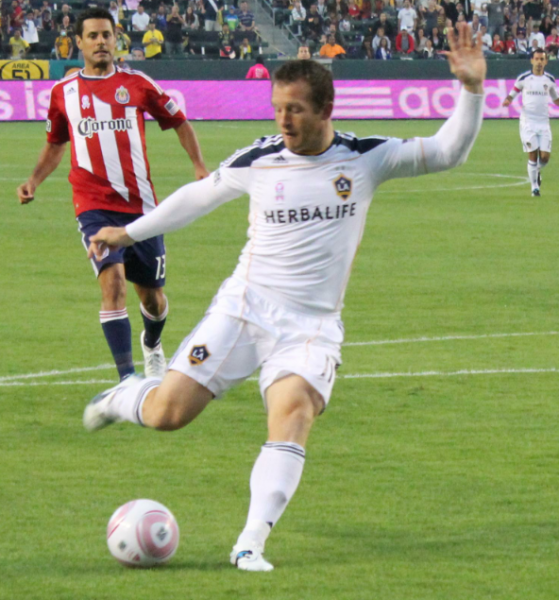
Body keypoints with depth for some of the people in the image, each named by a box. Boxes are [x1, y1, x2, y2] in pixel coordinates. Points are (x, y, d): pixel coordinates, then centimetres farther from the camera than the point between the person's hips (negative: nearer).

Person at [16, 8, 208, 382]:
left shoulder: (136, 84, 3)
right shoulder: (64, 92, 7)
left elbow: (178, 122, 13)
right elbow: (55, 144, 22)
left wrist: (199, 166, 0)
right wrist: (34, 181, 7)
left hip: (140, 205, 1)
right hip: (94, 207, -1)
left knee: (153, 297, 11)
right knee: (113, 281, -23)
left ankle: (152, 345, 46)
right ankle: (127, 377, -23)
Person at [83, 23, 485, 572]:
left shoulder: (367, 158, -1)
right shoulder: (259, 161, 0)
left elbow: (447, 152, -3)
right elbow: (200, 194, 17)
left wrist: (471, 90, -18)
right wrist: (130, 233, 22)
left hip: (312, 326, 0)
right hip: (244, 307, 1)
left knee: (293, 411, -28)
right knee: (167, 413, -8)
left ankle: (251, 543, -28)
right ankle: (124, 398, 29)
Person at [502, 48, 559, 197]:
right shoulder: (523, 78, -1)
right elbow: (512, 94, 6)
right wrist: (507, 101, -16)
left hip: (544, 122, 3)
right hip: (528, 122, -3)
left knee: (545, 156, -5)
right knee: (533, 155, -7)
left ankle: (537, 171, 29)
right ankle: (534, 186, 7)